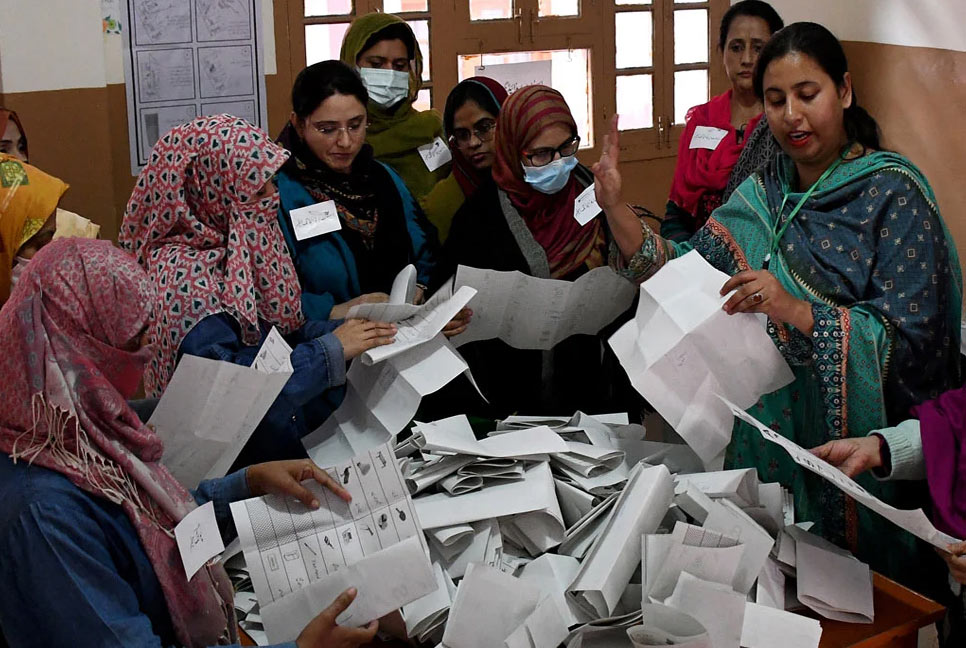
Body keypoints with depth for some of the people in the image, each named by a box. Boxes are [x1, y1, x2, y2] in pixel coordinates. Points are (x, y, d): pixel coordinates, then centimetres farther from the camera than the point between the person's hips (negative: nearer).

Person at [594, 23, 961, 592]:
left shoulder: (893, 192, -10)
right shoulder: (763, 193, 8)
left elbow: (911, 337, -18)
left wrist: (795, 311, -31)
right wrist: (615, 207, -9)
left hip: (857, 440, -5)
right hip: (769, 432, 5)